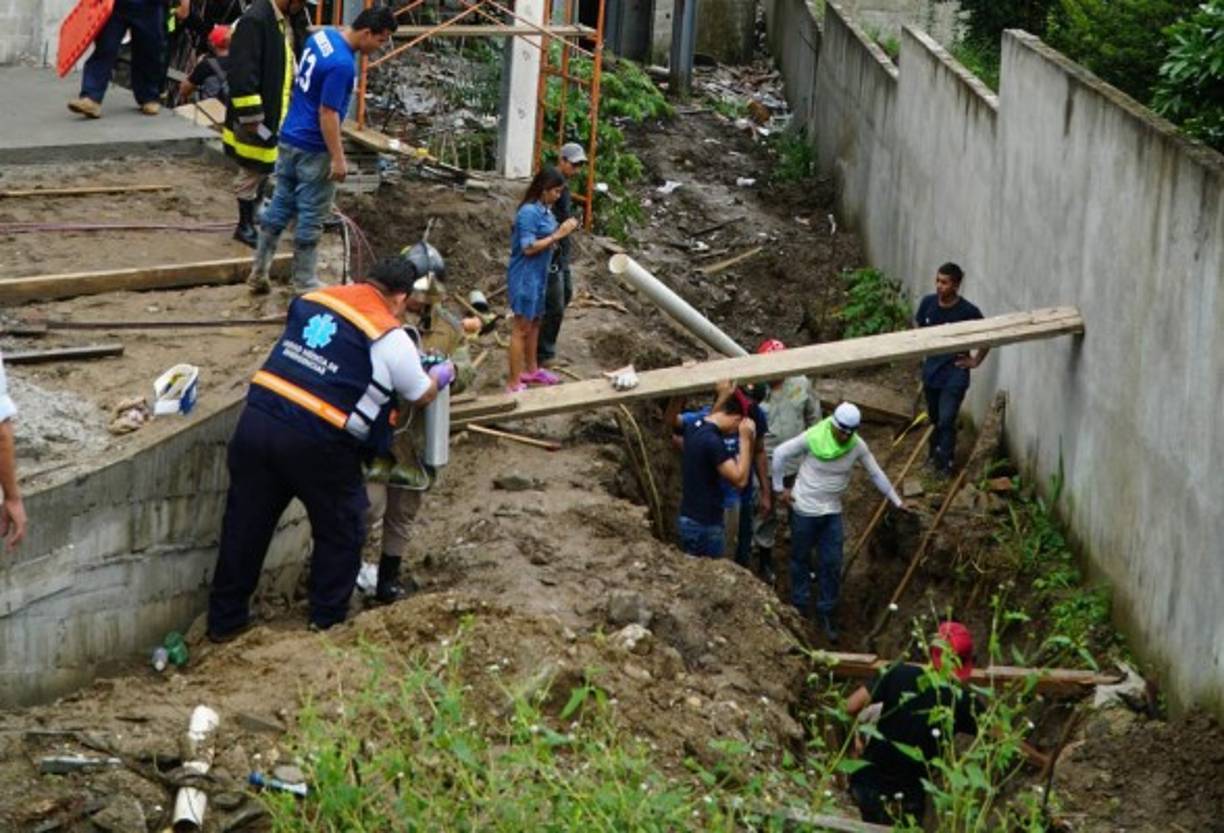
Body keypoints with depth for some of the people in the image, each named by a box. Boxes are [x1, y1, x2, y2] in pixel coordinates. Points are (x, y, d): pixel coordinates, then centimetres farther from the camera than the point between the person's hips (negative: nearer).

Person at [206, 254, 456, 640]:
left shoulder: (313, 300, 10)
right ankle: (327, 622, 24)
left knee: (244, 526, 16)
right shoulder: (390, 339, -4)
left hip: (256, 420, 5)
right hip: (315, 443, -5)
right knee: (341, 534, 17)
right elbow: (423, 394, 12)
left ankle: (224, 621, 25)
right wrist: (441, 375, 35)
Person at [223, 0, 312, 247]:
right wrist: (251, 116, -26)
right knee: (253, 171, 4)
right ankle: (245, 226, 18)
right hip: (258, 116, -8)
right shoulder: (254, 21, -23)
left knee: (265, 167, 19)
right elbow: (241, 73, -26)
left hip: (279, 114, 8)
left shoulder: (290, 21, 6)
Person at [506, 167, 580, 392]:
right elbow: (528, 247, -24)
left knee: (534, 323, 22)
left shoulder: (544, 210, 6)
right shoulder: (529, 212, -22)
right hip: (525, 277, -9)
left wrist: (561, 232, 3)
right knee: (522, 328, -4)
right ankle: (514, 384, 0)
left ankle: (531, 369, 39)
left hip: (538, 275, 9)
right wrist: (557, 235, -22)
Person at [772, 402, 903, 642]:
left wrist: (897, 501, 7)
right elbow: (780, 453, -10)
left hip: (832, 512, 2)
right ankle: (799, 607, 29)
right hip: (805, 508, -2)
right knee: (801, 559, 12)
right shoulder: (813, 438, -21)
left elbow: (876, 474, 1)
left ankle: (826, 613, 18)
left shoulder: (857, 446, -12)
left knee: (832, 564, 3)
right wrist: (780, 488, -5)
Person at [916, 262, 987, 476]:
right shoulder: (928, 303, -7)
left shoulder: (968, 312, -19)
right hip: (931, 370, 5)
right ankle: (935, 453, 39)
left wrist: (976, 360, -3)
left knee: (946, 420, -11)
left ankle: (944, 463, 3)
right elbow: (918, 329, 14)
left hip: (954, 375, -5)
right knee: (934, 418, 19)